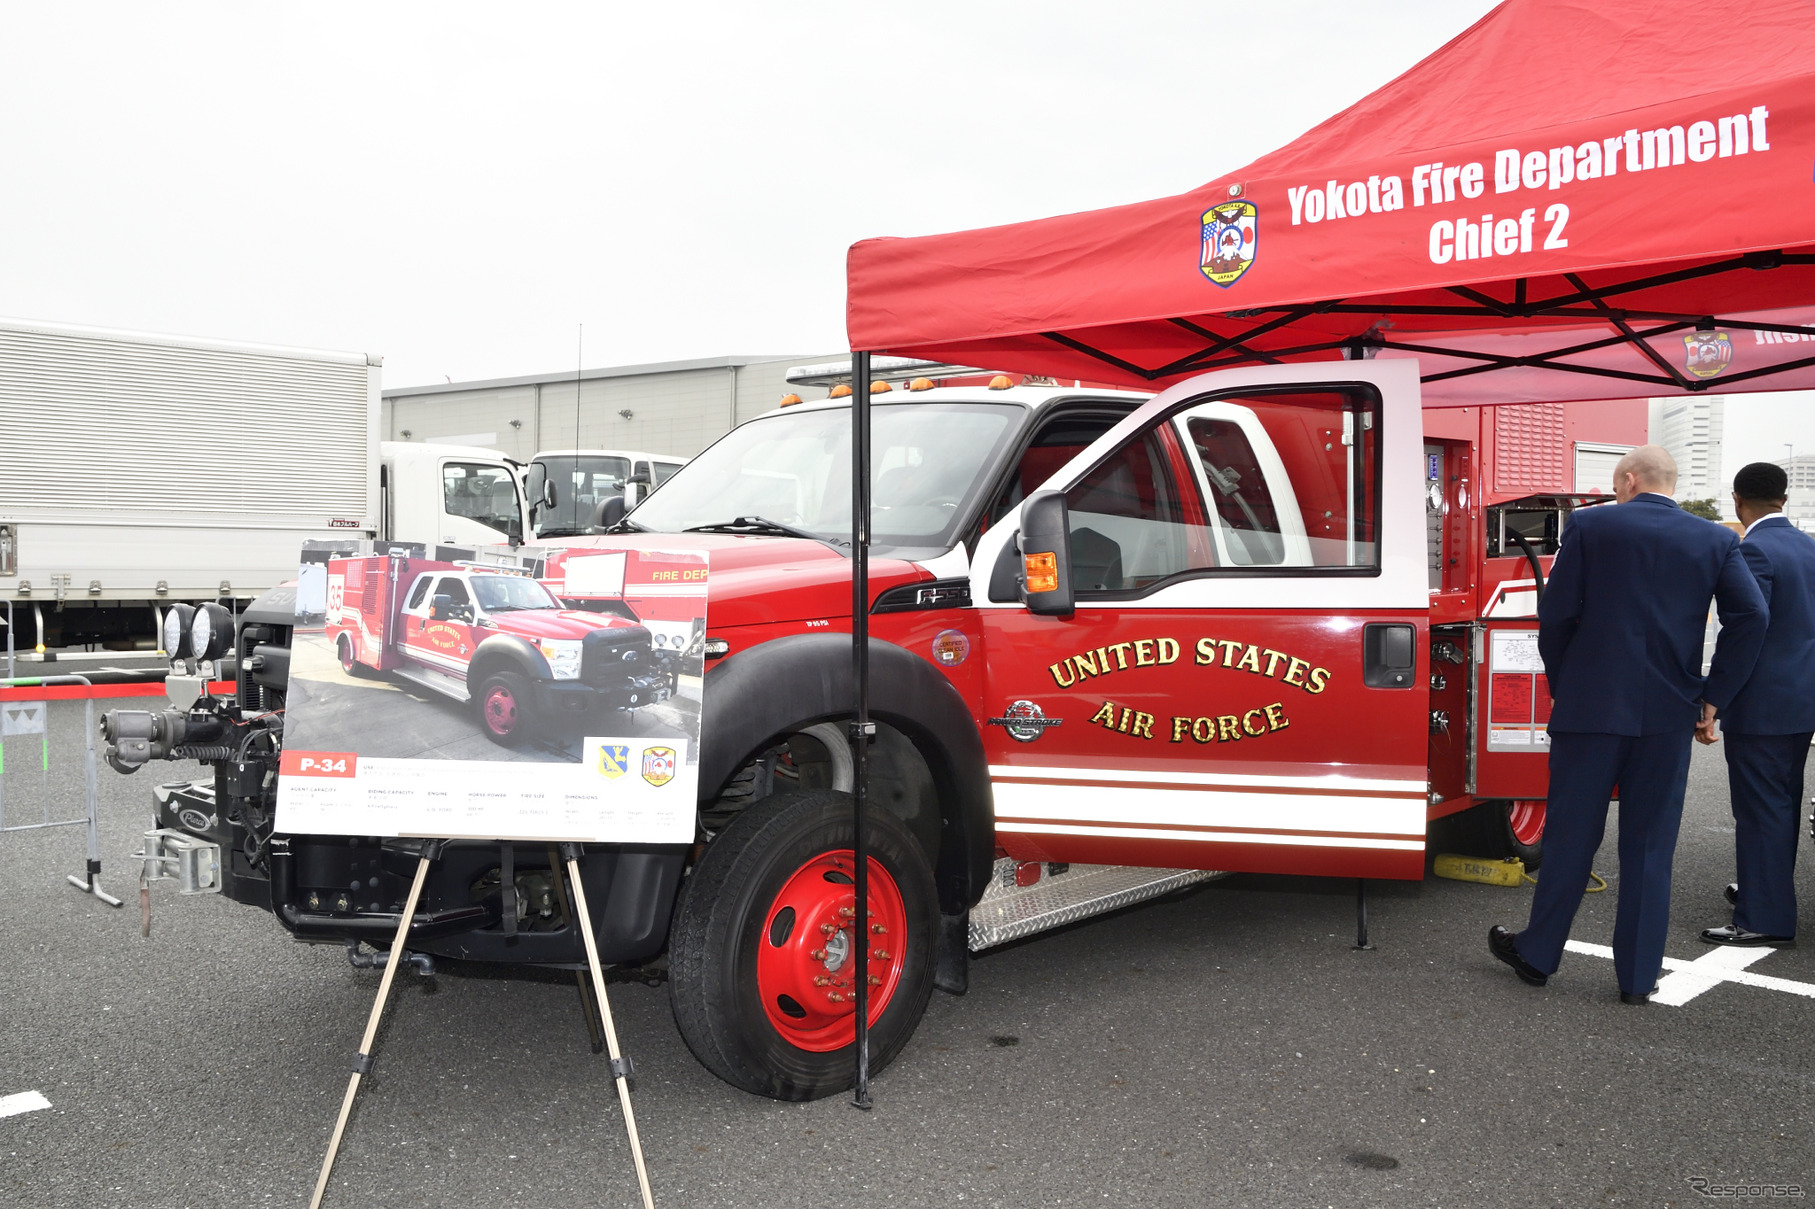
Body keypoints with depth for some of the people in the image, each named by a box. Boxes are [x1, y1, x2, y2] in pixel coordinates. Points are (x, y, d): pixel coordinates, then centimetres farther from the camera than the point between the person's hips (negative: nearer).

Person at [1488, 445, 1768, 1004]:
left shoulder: (1589, 525, -2)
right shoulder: (1716, 540, 4)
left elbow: (1556, 615, -4)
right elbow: (1751, 616, -5)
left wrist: (1562, 685, 10)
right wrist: (1712, 695, 3)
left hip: (1589, 707, -2)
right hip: (1669, 715, 2)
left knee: (1569, 836, 8)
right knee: (1649, 847, 10)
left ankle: (1537, 954, 20)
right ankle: (1639, 975, 15)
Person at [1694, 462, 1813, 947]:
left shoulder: (1754, 550, -17)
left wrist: (1712, 702, -24)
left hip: (1761, 705, -9)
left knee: (1760, 810, -3)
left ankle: (1765, 919, 3)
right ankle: (1767, 890, 35)